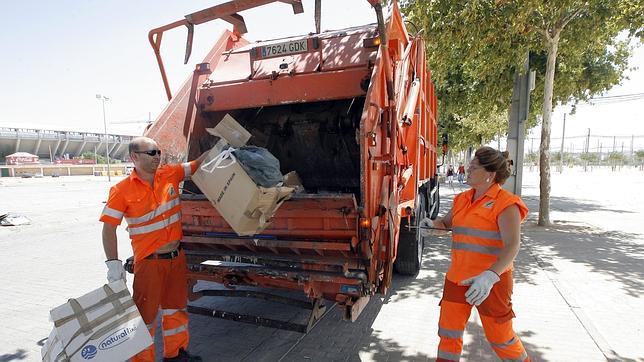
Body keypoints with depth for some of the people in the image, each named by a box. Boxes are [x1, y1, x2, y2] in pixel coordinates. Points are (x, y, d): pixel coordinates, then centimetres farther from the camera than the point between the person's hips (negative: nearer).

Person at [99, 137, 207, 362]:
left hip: (177, 256, 6)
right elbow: (109, 228, -11)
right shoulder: (122, 190, -12)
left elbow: (196, 165, 10)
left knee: (176, 307, 20)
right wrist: (113, 263, -15)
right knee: (146, 314, 4)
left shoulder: (170, 174, -1)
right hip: (149, 261, -5)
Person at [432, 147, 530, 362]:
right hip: (458, 278, 6)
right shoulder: (463, 199, 9)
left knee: (500, 337, 12)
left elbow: (512, 245, -23)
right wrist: (434, 224, 0)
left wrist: (490, 276, -37)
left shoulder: (505, 203, -13)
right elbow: (447, 222, 24)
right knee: (448, 331, 11)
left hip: (490, 281, -6)